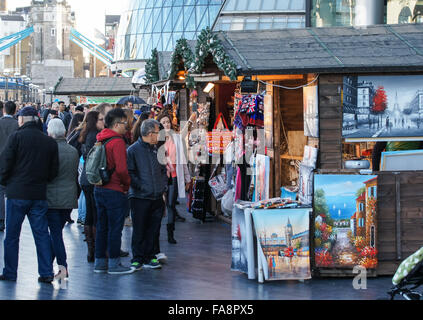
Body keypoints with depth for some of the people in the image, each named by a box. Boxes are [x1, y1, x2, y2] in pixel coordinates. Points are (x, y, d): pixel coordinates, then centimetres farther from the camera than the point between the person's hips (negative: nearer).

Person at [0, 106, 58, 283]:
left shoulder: (16, 137, -8)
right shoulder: (50, 142, 4)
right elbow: (54, 170, 8)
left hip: (17, 193, -4)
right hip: (39, 194, 4)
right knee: (42, 234, 8)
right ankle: (46, 272, 6)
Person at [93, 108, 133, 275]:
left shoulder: (101, 140, 10)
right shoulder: (117, 142, -16)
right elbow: (121, 169, -22)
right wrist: (127, 184, -8)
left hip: (99, 190, 8)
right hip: (115, 191, -8)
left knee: (102, 227, 14)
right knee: (115, 228, -1)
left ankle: (100, 262, 19)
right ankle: (114, 264, 3)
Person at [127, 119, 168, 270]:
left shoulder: (156, 150, 14)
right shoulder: (133, 150, -6)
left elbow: (163, 170, 22)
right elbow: (129, 173, -9)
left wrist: (163, 186, 10)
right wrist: (141, 187, -16)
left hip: (157, 198, 6)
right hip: (140, 197, -6)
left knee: (153, 229, 8)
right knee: (139, 230, 0)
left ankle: (149, 257, 16)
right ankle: (137, 259, 7)